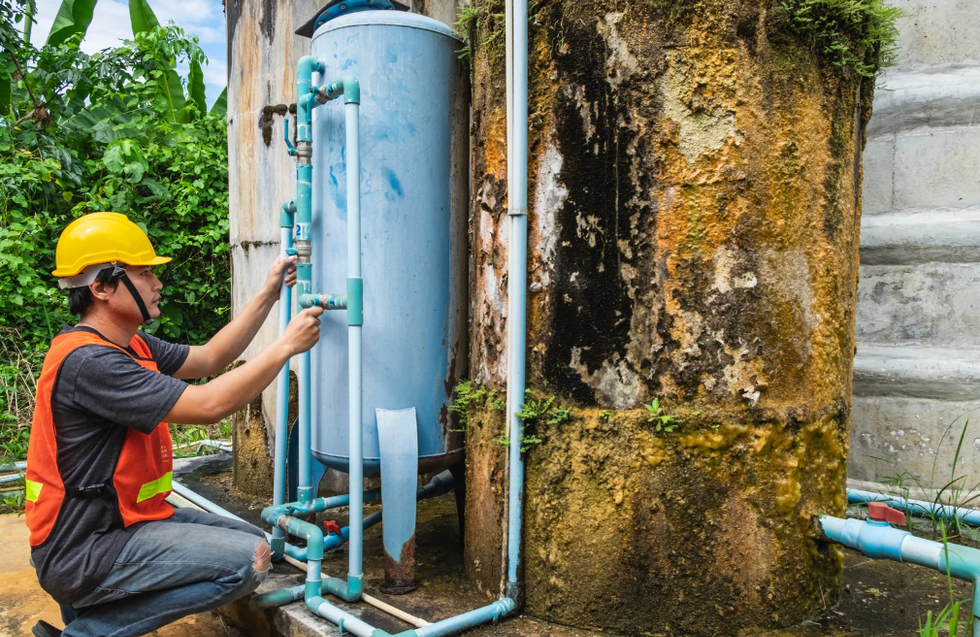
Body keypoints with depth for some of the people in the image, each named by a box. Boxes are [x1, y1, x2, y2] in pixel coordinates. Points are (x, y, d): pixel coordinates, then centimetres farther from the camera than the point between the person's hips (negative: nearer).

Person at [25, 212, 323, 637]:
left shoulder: (130, 345, 7)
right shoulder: (87, 361, -24)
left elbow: (208, 359, 15)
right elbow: (209, 405, -28)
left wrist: (268, 296, 11)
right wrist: (287, 346, -19)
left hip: (122, 518, 10)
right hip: (82, 551, -10)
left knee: (251, 541, 9)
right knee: (248, 560, -20)